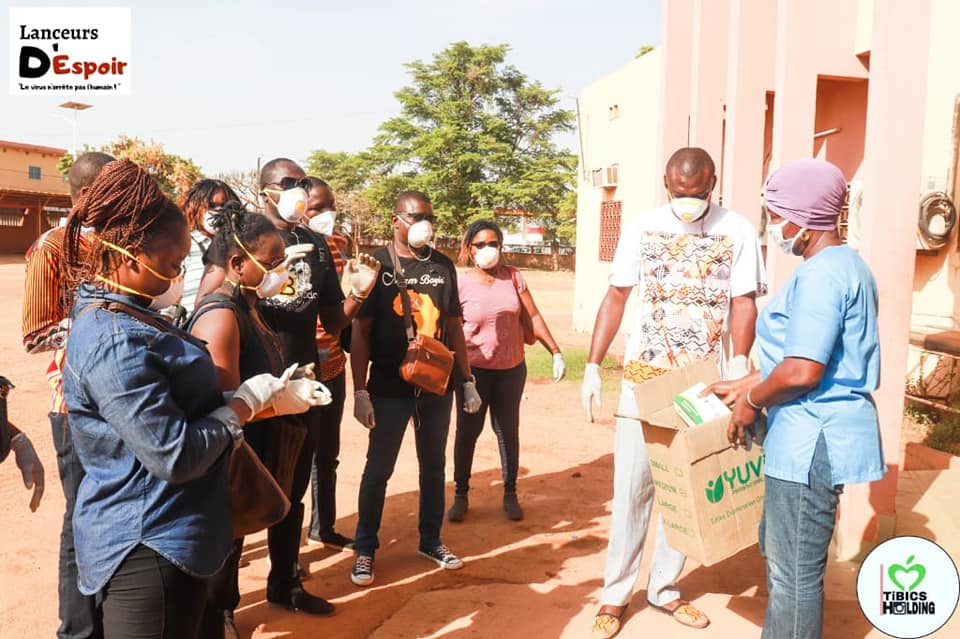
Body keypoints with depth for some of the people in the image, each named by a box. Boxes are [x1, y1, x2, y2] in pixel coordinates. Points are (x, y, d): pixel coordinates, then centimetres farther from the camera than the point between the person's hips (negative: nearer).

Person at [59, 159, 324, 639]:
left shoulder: (124, 315, 7)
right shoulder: (115, 343, -26)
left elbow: (181, 402, 12)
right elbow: (175, 454, -27)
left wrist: (267, 400, 8)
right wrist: (245, 403, -14)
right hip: (148, 550, -10)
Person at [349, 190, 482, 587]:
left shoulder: (443, 266, 6)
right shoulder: (376, 265, -6)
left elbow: (454, 327, 11)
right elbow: (360, 332, -7)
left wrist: (468, 381, 8)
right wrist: (360, 392, -12)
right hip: (390, 387, -4)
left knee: (434, 465, 15)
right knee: (379, 469, 6)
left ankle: (431, 540, 32)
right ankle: (365, 549, 21)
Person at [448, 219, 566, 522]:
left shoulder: (513, 276, -1)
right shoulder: (461, 283, -8)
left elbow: (533, 317, 1)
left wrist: (556, 352, -2)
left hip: (511, 369, 2)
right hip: (474, 370, -2)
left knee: (508, 431, 11)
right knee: (467, 431, 6)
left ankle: (510, 494, 25)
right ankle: (461, 495, 22)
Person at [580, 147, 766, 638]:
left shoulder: (737, 232, -2)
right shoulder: (642, 229, 1)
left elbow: (743, 303, -2)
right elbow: (615, 298, 4)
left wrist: (738, 367, -17)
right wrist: (592, 367, -1)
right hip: (643, 378, 0)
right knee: (632, 488, 4)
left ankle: (664, 589, 26)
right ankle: (615, 594, 17)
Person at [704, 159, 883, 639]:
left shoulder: (820, 274, -20)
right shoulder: (845, 266, 13)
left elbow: (802, 371, -27)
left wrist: (752, 402, -10)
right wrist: (743, 386, 18)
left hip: (813, 440, -11)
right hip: (812, 436, 11)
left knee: (794, 573, 3)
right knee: (777, 549, 25)